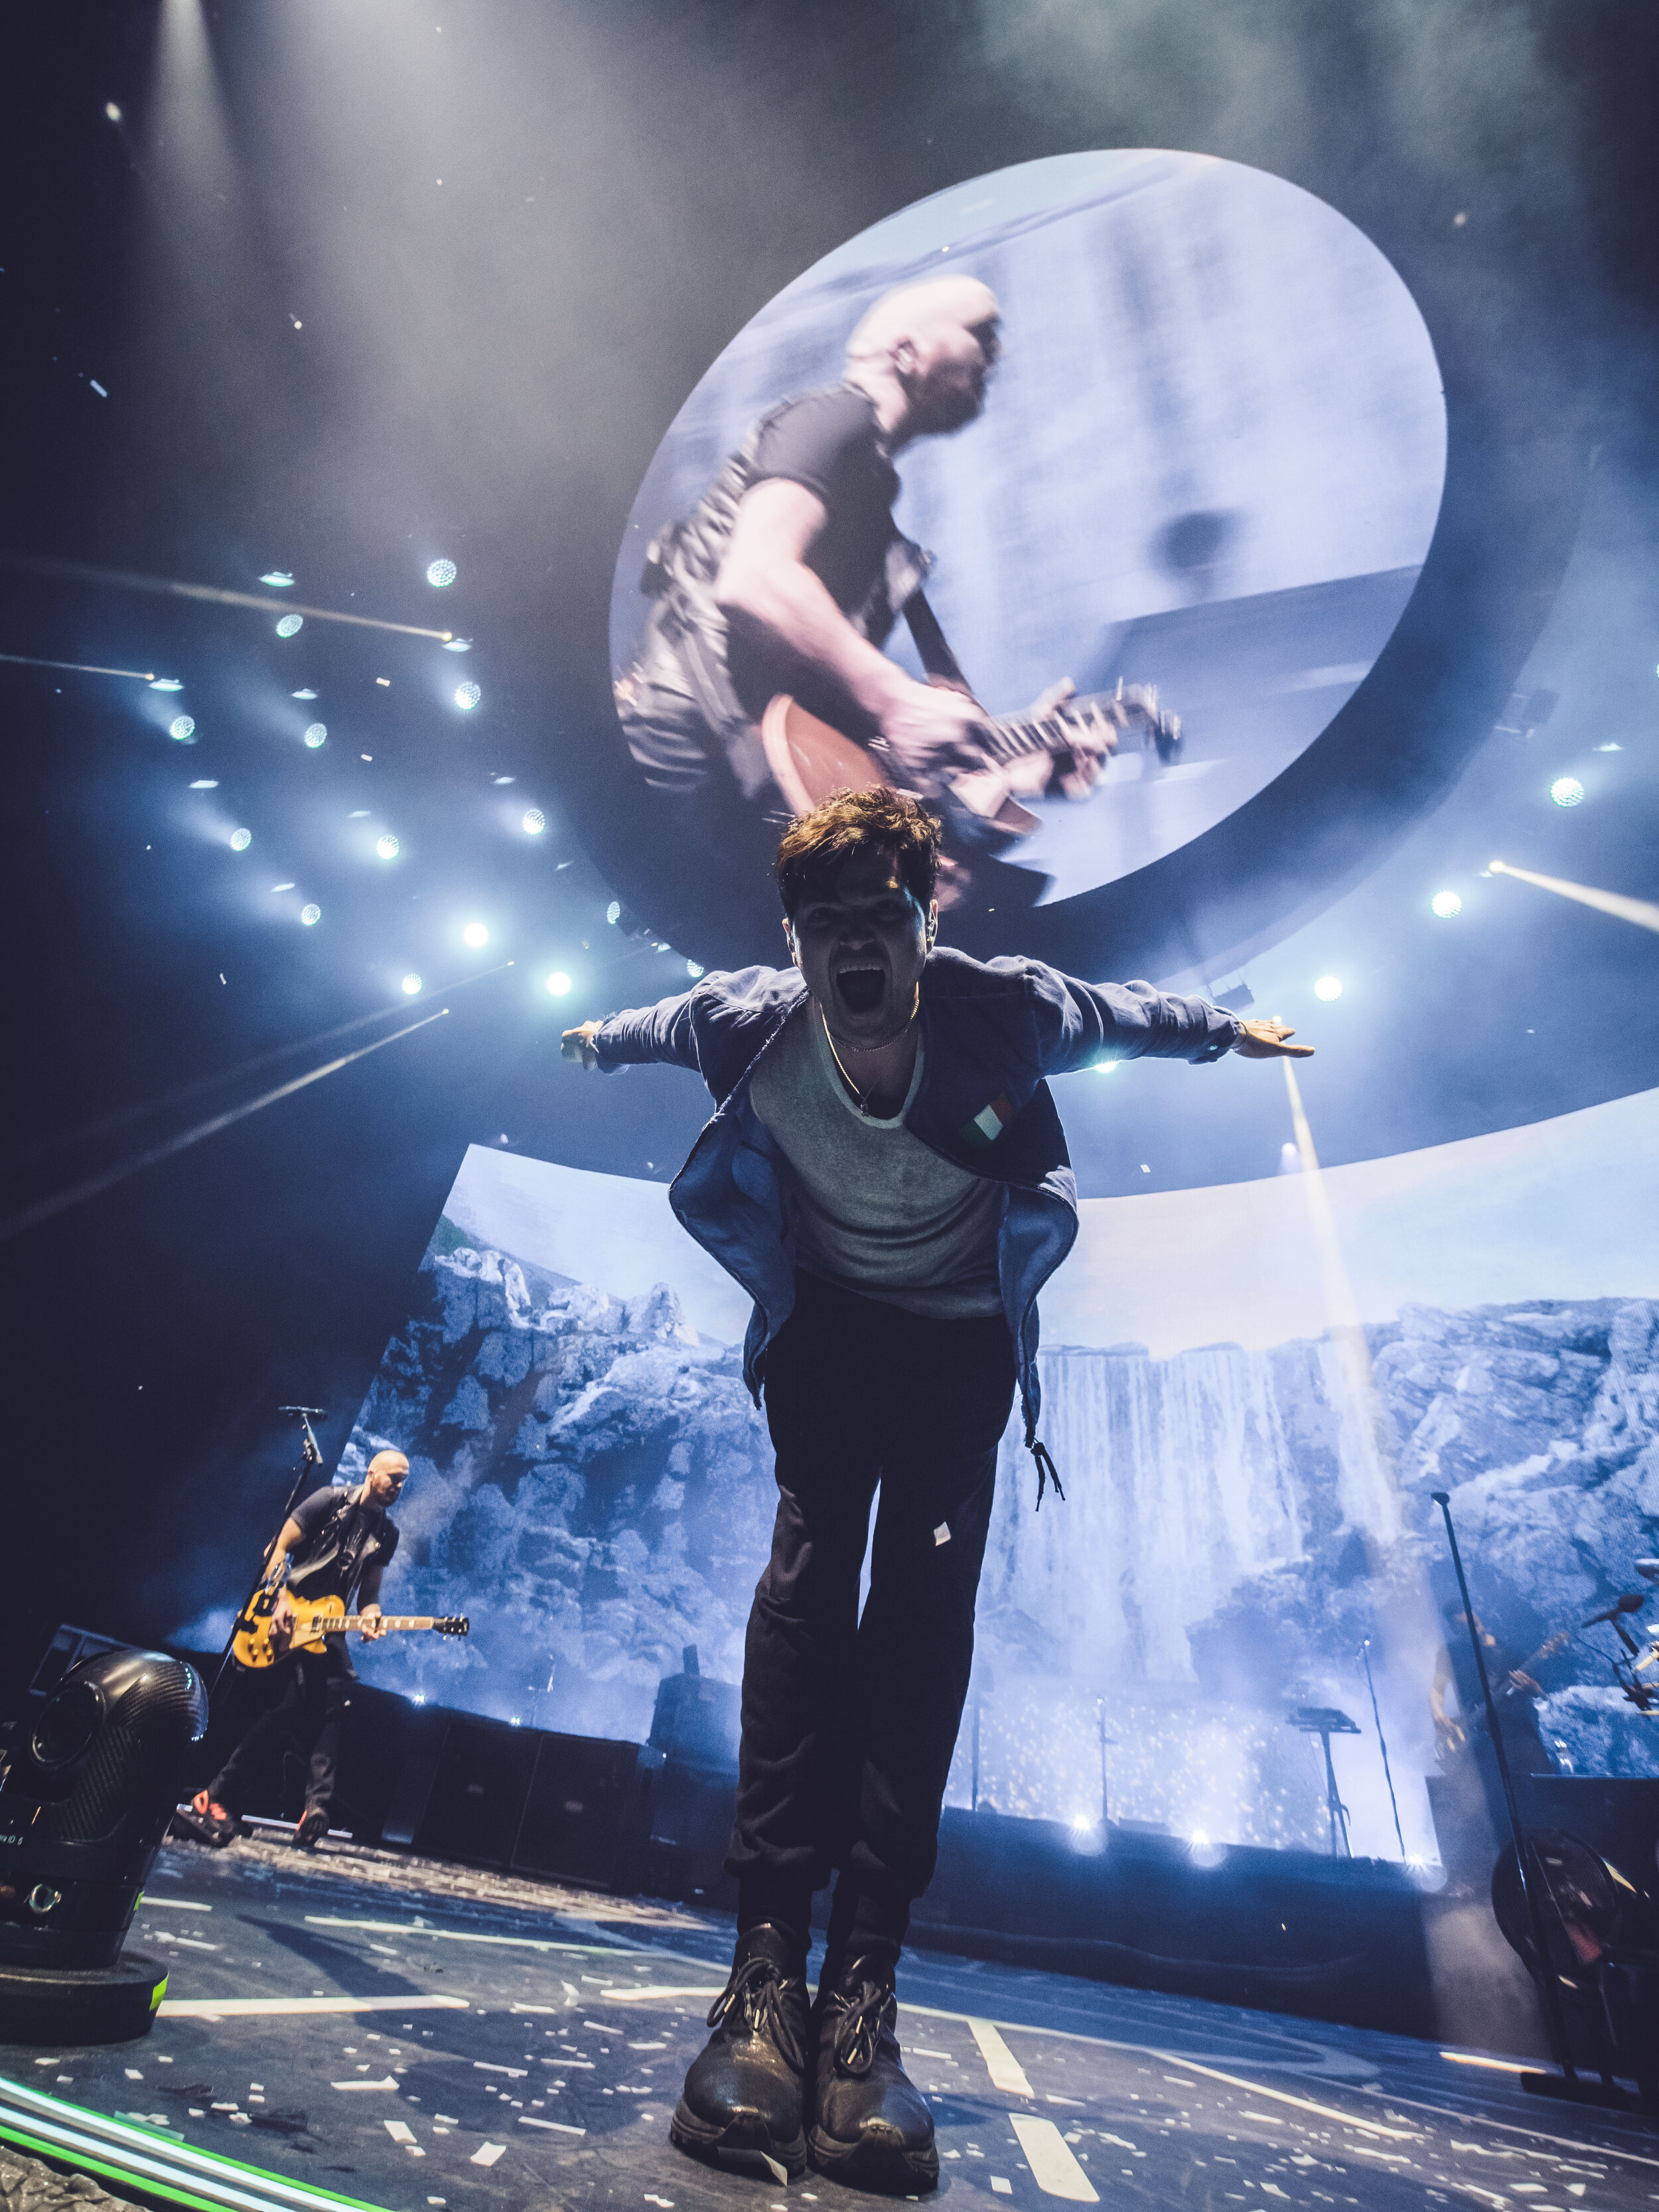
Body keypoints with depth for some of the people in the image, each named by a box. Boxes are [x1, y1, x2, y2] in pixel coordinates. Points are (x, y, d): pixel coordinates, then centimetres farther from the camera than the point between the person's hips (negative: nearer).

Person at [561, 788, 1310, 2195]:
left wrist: (1231, 1031, 18)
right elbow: (672, 1021, 5)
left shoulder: (1005, 1008, -24)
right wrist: (601, 1041, 27)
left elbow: (1125, 1015, 0)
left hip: (961, 1331, 0)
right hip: (825, 1316, 1)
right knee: (810, 1575, -16)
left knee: (926, 1602, -13)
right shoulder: (753, 1025, -20)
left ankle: (863, 1984, -9)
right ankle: (769, 1961, -11)